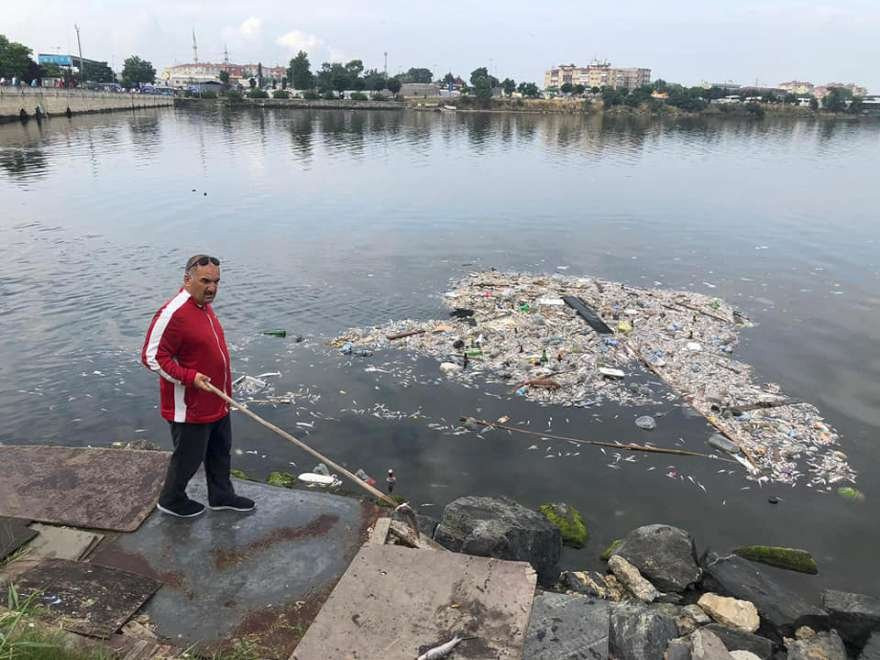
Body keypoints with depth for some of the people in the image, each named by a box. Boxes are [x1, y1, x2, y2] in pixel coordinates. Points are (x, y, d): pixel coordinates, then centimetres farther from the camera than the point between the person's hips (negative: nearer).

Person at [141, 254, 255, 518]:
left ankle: (221, 495, 40)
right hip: (190, 407, -9)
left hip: (217, 403, 9)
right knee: (188, 457, 10)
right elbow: (152, 356, -22)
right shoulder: (172, 313, -24)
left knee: (220, 451, 22)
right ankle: (171, 500, 34)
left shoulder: (204, 305, 6)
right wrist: (190, 377, -28)